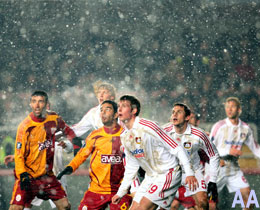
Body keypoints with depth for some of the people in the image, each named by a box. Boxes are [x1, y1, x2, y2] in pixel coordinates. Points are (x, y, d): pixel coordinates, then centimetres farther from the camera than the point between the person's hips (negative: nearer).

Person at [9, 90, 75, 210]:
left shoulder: (54, 119, 0)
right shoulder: (25, 126, -13)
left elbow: (68, 132, 21)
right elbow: (19, 153, -11)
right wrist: (23, 175, -20)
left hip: (47, 175, 5)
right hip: (28, 175, -4)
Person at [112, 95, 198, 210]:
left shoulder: (148, 127, -19)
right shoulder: (124, 136, 6)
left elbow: (176, 148, -16)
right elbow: (131, 167, 17)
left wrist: (189, 173, -21)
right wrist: (121, 192, 18)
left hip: (168, 173, -8)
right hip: (150, 177, 8)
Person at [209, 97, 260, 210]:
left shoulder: (245, 128, 2)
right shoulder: (219, 126, -12)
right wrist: (228, 151, -23)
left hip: (234, 168, 4)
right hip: (218, 167, -4)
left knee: (247, 193, -3)